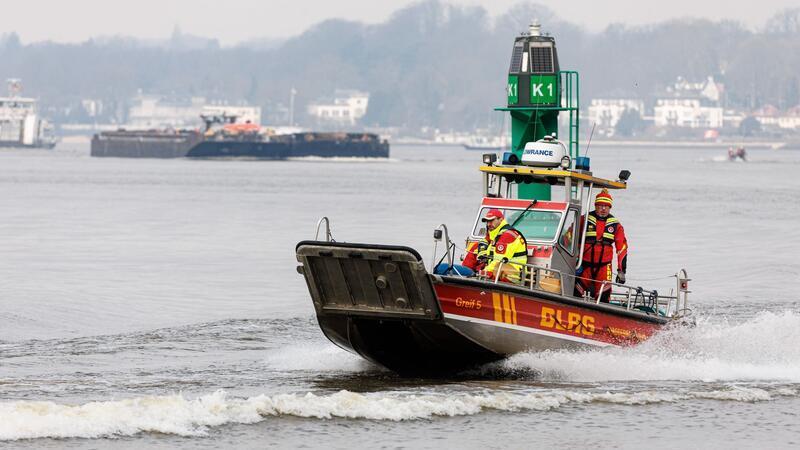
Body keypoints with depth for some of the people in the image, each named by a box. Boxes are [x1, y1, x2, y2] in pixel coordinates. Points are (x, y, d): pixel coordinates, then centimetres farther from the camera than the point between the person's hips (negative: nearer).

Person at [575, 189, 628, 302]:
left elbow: (622, 248, 9)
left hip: (604, 266, 1)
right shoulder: (584, 220, 0)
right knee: (576, 293, -3)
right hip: (584, 264, -1)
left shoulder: (615, 225, 6)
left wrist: (621, 270, 4)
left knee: (603, 296, -8)